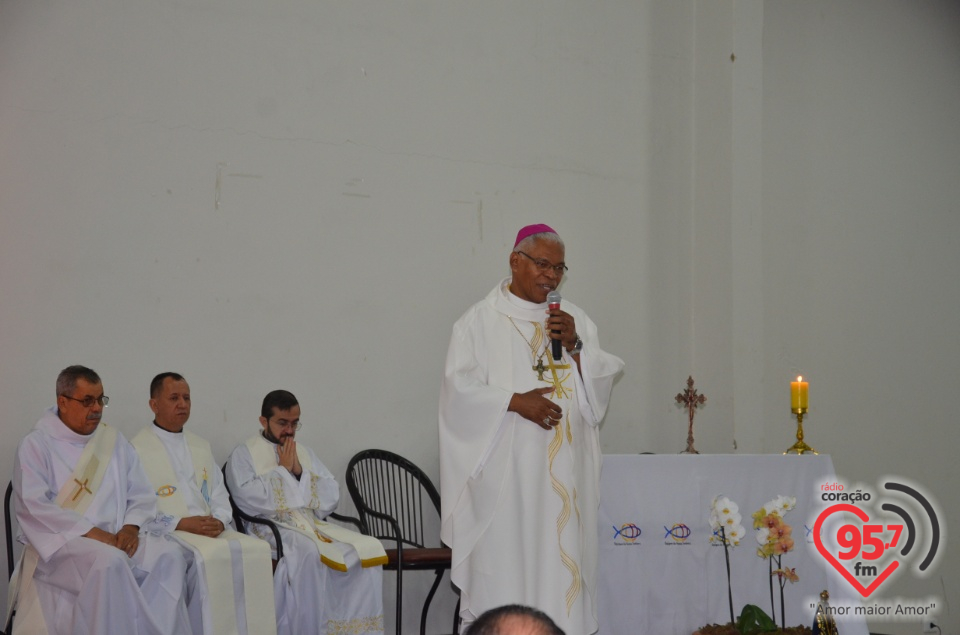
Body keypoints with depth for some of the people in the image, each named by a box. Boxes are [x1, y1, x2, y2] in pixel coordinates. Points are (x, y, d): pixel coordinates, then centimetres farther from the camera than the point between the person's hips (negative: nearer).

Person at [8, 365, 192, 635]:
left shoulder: (114, 440, 16)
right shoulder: (36, 445, 1)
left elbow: (142, 496, 13)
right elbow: (33, 506, -11)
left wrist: (131, 526, -9)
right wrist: (91, 532, -18)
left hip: (115, 539, 5)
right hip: (59, 543, -5)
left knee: (169, 556, -25)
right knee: (110, 562, -37)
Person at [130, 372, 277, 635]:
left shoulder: (201, 447, 23)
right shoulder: (138, 449, 3)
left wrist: (219, 520, -5)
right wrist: (181, 524, -16)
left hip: (211, 529, 6)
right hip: (166, 534, -5)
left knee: (256, 550, -22)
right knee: (208, 557, -35)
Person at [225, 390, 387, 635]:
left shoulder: (304, 452, 21)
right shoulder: (244, 455, 6)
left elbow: (331, 498, 10)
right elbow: (251, 501, -12)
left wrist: (300, 472, -3)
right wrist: (283, 469, -3)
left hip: (313, 524, 5)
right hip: (272, 528, -5)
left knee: (369, 549, -19)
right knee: (310, 553, -38)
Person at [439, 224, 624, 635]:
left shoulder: (574, 319, 14)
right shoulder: (480, 321, 1)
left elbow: (605, 379, 9)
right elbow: (461, 387, -7)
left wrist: (575, 346, -7)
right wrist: (516, 401, -16)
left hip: (563, 474, 4)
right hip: (505, 473, -4)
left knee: (561, 558, 1)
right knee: (505, 561, -5)